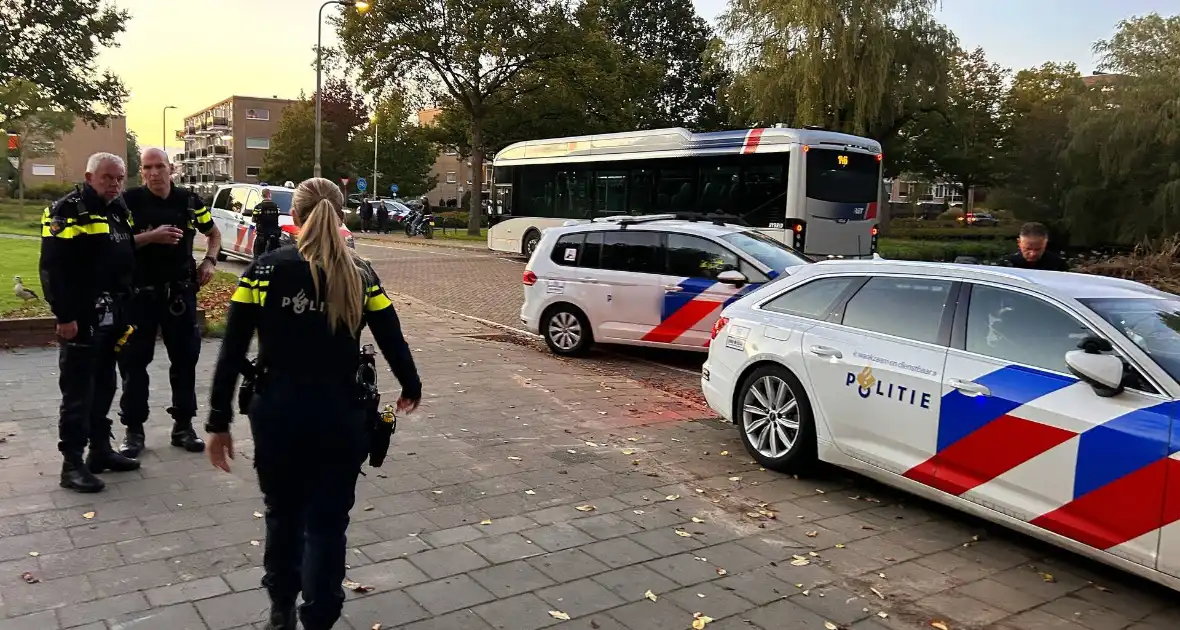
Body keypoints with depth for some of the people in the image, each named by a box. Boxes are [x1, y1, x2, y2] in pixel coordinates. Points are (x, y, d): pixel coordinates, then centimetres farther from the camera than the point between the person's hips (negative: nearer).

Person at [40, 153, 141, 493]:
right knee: (78, 392, -4)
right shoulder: (67, 211, -11)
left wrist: (125, 310, 16)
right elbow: (52, 269, -17)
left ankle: (101, 449, 26)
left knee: (104, 386, 15)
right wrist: (64, 316, -20)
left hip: (111, 318, 8)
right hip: (81, 319, -8)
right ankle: (72, 463, 3)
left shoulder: (120, 211, 13)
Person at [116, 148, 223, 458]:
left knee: (185, 358, 8)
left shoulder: (189, 200, 3)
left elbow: (213, 234, 18)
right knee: (134, 361, 3)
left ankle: (183, 425, 20)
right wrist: (150, 237, -22)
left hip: (180, 292, 3)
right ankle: (133, 429, 15)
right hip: (140, 292, -3)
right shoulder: (129, 201, -6)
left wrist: (209, 261, 0)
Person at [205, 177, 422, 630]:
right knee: (326, 525, 11)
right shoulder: (360, 275, -2)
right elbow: (393, 342, 2)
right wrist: (411, 389, 21)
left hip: (277, 416, 1)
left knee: (282, 515, 22)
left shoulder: (264, 270, -4)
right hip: (339, 418, -1)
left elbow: (231, 354, -6)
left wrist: (218, 422, 1)